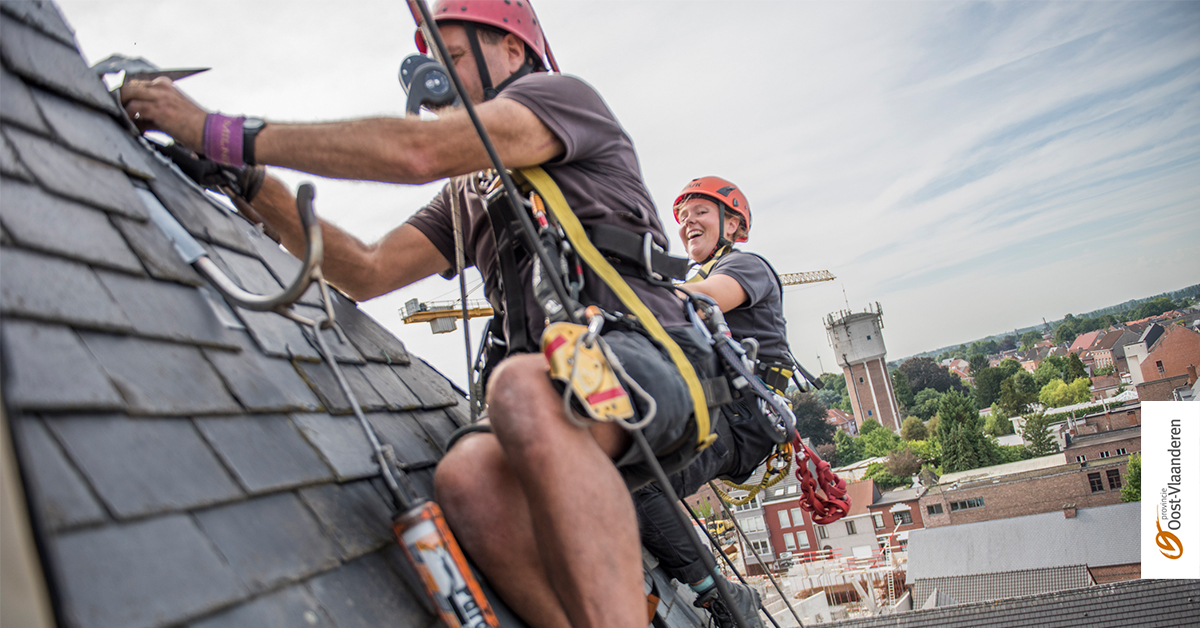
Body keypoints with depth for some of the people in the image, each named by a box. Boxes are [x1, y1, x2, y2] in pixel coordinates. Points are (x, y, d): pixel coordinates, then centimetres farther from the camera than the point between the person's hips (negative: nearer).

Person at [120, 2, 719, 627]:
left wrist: (224, 133, -9)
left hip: (655, 352, -5)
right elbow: (367, 271, 19)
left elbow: (417, 151, -11)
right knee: (467, 476, -30)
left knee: (526, 388, -40)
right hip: (557, 378, 6)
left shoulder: (563, 95, 6)